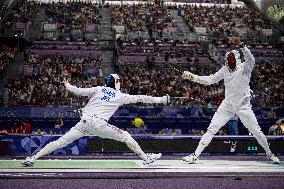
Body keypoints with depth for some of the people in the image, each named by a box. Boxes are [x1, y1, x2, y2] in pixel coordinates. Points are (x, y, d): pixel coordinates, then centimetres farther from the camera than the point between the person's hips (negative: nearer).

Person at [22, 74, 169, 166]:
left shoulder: (99, 89, 15)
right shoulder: (120, 96, 10)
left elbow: (80, 91, 10)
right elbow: (140, 98, 12)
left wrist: (67, 86, 28)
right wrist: (160, 100, 18)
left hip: (84, 122, 3)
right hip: (99, 124, -3)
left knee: (61, 142, 1)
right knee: (125, 136, 11)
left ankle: (33, 158, -4)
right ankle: (146, 158, 12)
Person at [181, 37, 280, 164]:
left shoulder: (244, 68, -14)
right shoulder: (225, 70, -1)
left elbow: (251, 61, -36)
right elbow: (210, 80, 3)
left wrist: (241, 45, -51)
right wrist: (192, 77, -8)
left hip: (243, 106, -3)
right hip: (227, 105, 3)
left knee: (257, 132, 3)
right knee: (211, 130, -6)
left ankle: (269, 154, 27)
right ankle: (195, 156, -7)